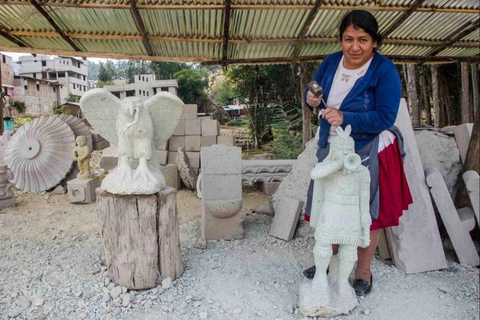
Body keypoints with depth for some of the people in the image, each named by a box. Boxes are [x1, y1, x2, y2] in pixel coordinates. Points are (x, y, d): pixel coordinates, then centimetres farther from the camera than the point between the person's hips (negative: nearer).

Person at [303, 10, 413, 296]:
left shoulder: (385, 71, -16)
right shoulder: (331, 62, 0)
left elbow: (385, 117, -21)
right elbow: (313, 93, 8)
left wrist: (345, 118, -32)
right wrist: (312, 99, -15)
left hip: (370, 152, -5)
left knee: (369, 212, 8)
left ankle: (364, 272, 28)